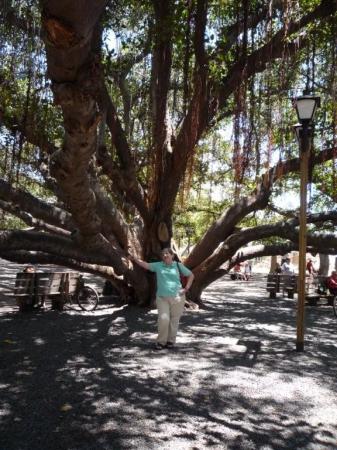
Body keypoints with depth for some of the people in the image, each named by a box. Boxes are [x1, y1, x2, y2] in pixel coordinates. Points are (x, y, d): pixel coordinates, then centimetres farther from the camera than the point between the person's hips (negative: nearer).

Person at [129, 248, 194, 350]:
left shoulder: (178, 265, 1)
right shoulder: (158, 265, 3)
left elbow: (191, 275, 8)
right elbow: (145, 265, -9)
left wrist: (186, 288, -1)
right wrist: (134, 259, -24)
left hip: (177, 297, 0)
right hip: (162, 298, 0)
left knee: (174, 320, 8)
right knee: (163, 319, -9)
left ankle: (171, 340, 25)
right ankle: (161, 341, 10)